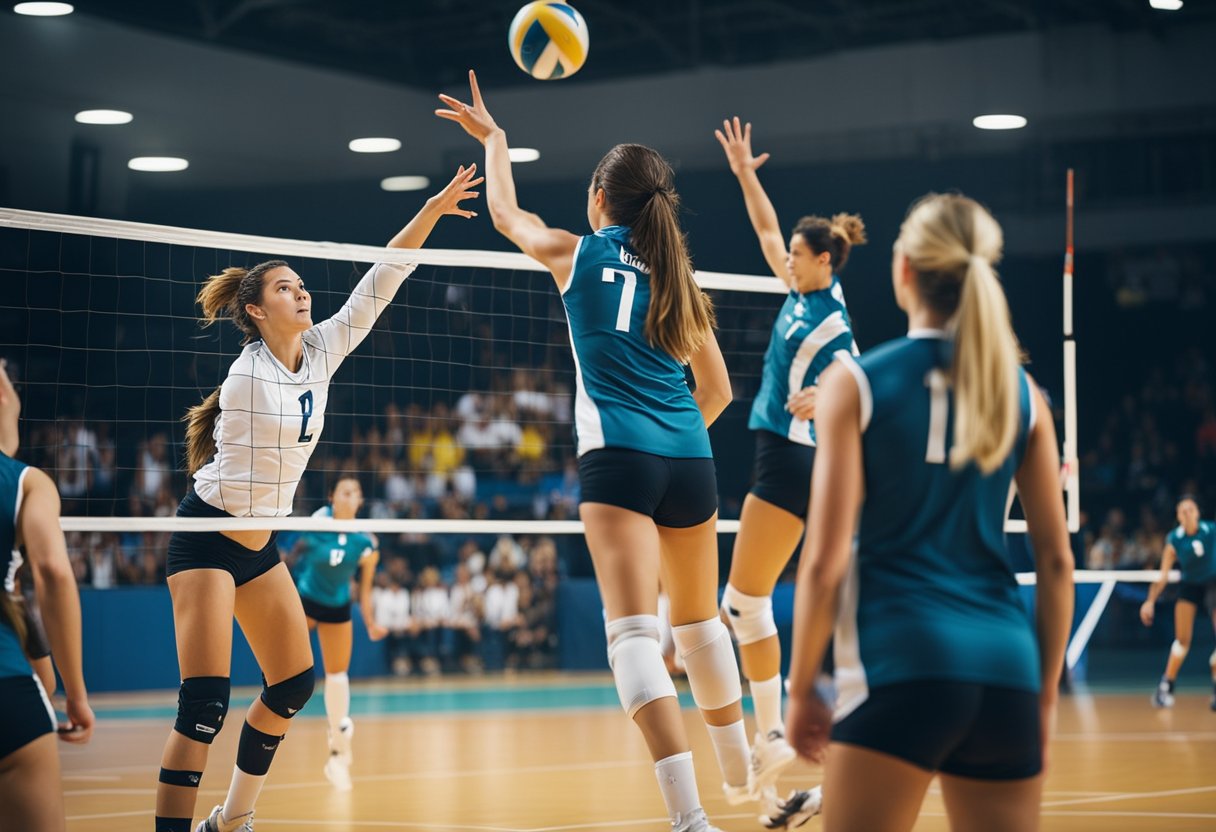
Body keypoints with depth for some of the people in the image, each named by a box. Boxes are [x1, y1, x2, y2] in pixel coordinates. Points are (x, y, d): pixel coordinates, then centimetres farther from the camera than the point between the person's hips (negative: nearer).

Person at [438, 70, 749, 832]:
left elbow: (506, 213, 27)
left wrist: (493, 138, 43)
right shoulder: (676, 276, 15)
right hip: (689, 459, 5)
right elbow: (718, 391, 18)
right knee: (701, 620, 22)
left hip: (618, 457, -4)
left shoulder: (578, 255, 7)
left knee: (634, 629, -13)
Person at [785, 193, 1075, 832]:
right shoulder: (1022, 393, 9)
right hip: (1007, 665, 4)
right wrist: (1046, 694, 18)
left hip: (900, 664, -4)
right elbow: (1057, 562, 10)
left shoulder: (855, 382, -1)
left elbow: (825, 560, -5)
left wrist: (800, 689, 4)